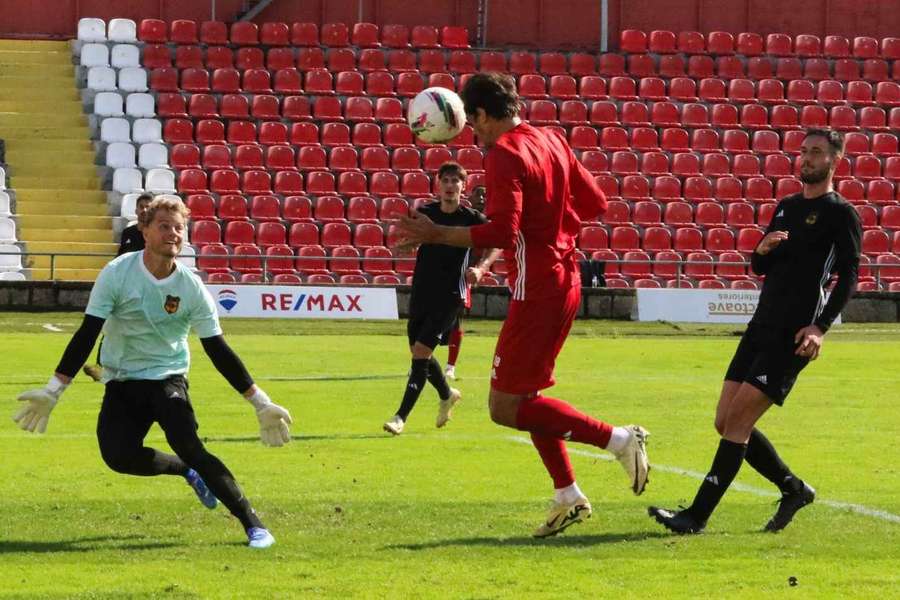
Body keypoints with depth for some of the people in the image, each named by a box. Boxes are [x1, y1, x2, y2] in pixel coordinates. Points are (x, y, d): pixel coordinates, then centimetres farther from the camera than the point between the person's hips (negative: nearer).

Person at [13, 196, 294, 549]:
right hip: (121, 383, 1)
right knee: (118, 455, -21)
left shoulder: (192, 288, -8)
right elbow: (87, 335, -9)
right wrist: (52, 391, -14)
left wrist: (260, 403, -4)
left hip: (168, 377, -1)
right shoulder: (117, 274, -11)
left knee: (187, 446, -25)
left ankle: (252, 523, -19)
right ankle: (188, 470, 10)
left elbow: (218, 351, -2)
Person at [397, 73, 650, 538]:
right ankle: (568, 497, 16)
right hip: (565, 281, 9)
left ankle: (617, 439, -8)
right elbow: (594, 203, 15)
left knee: (506, 407, -4)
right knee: (523, 398, 18)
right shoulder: (551, 141, 11)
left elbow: (502, 232, -25)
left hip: (536, 291, -9)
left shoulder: (503, 155, -15)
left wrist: (438, 235, -18)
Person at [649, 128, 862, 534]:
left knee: (738, 420, -14)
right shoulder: (786, 207, 19)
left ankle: (698, 515, -12)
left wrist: (820, 327, -21)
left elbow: (848, 277, -9)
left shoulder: (841, 214, -3)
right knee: (726, 423, 5)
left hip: (792, 337, -8)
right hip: (761, 328, 8)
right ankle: (794, 489, 21)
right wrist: (762, 250, -2)